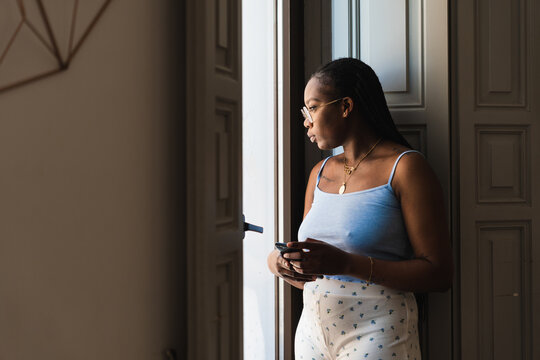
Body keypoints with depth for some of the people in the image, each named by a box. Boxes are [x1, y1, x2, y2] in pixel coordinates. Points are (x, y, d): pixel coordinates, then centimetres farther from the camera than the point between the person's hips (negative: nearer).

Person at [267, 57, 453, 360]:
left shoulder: (406, 167, -9)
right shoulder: (320, 173, 11)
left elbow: (439, 274, -15)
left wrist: (346, 263, -23)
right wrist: (279, 262, -8)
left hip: (377, 336, -6)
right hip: (313, 331, 6)